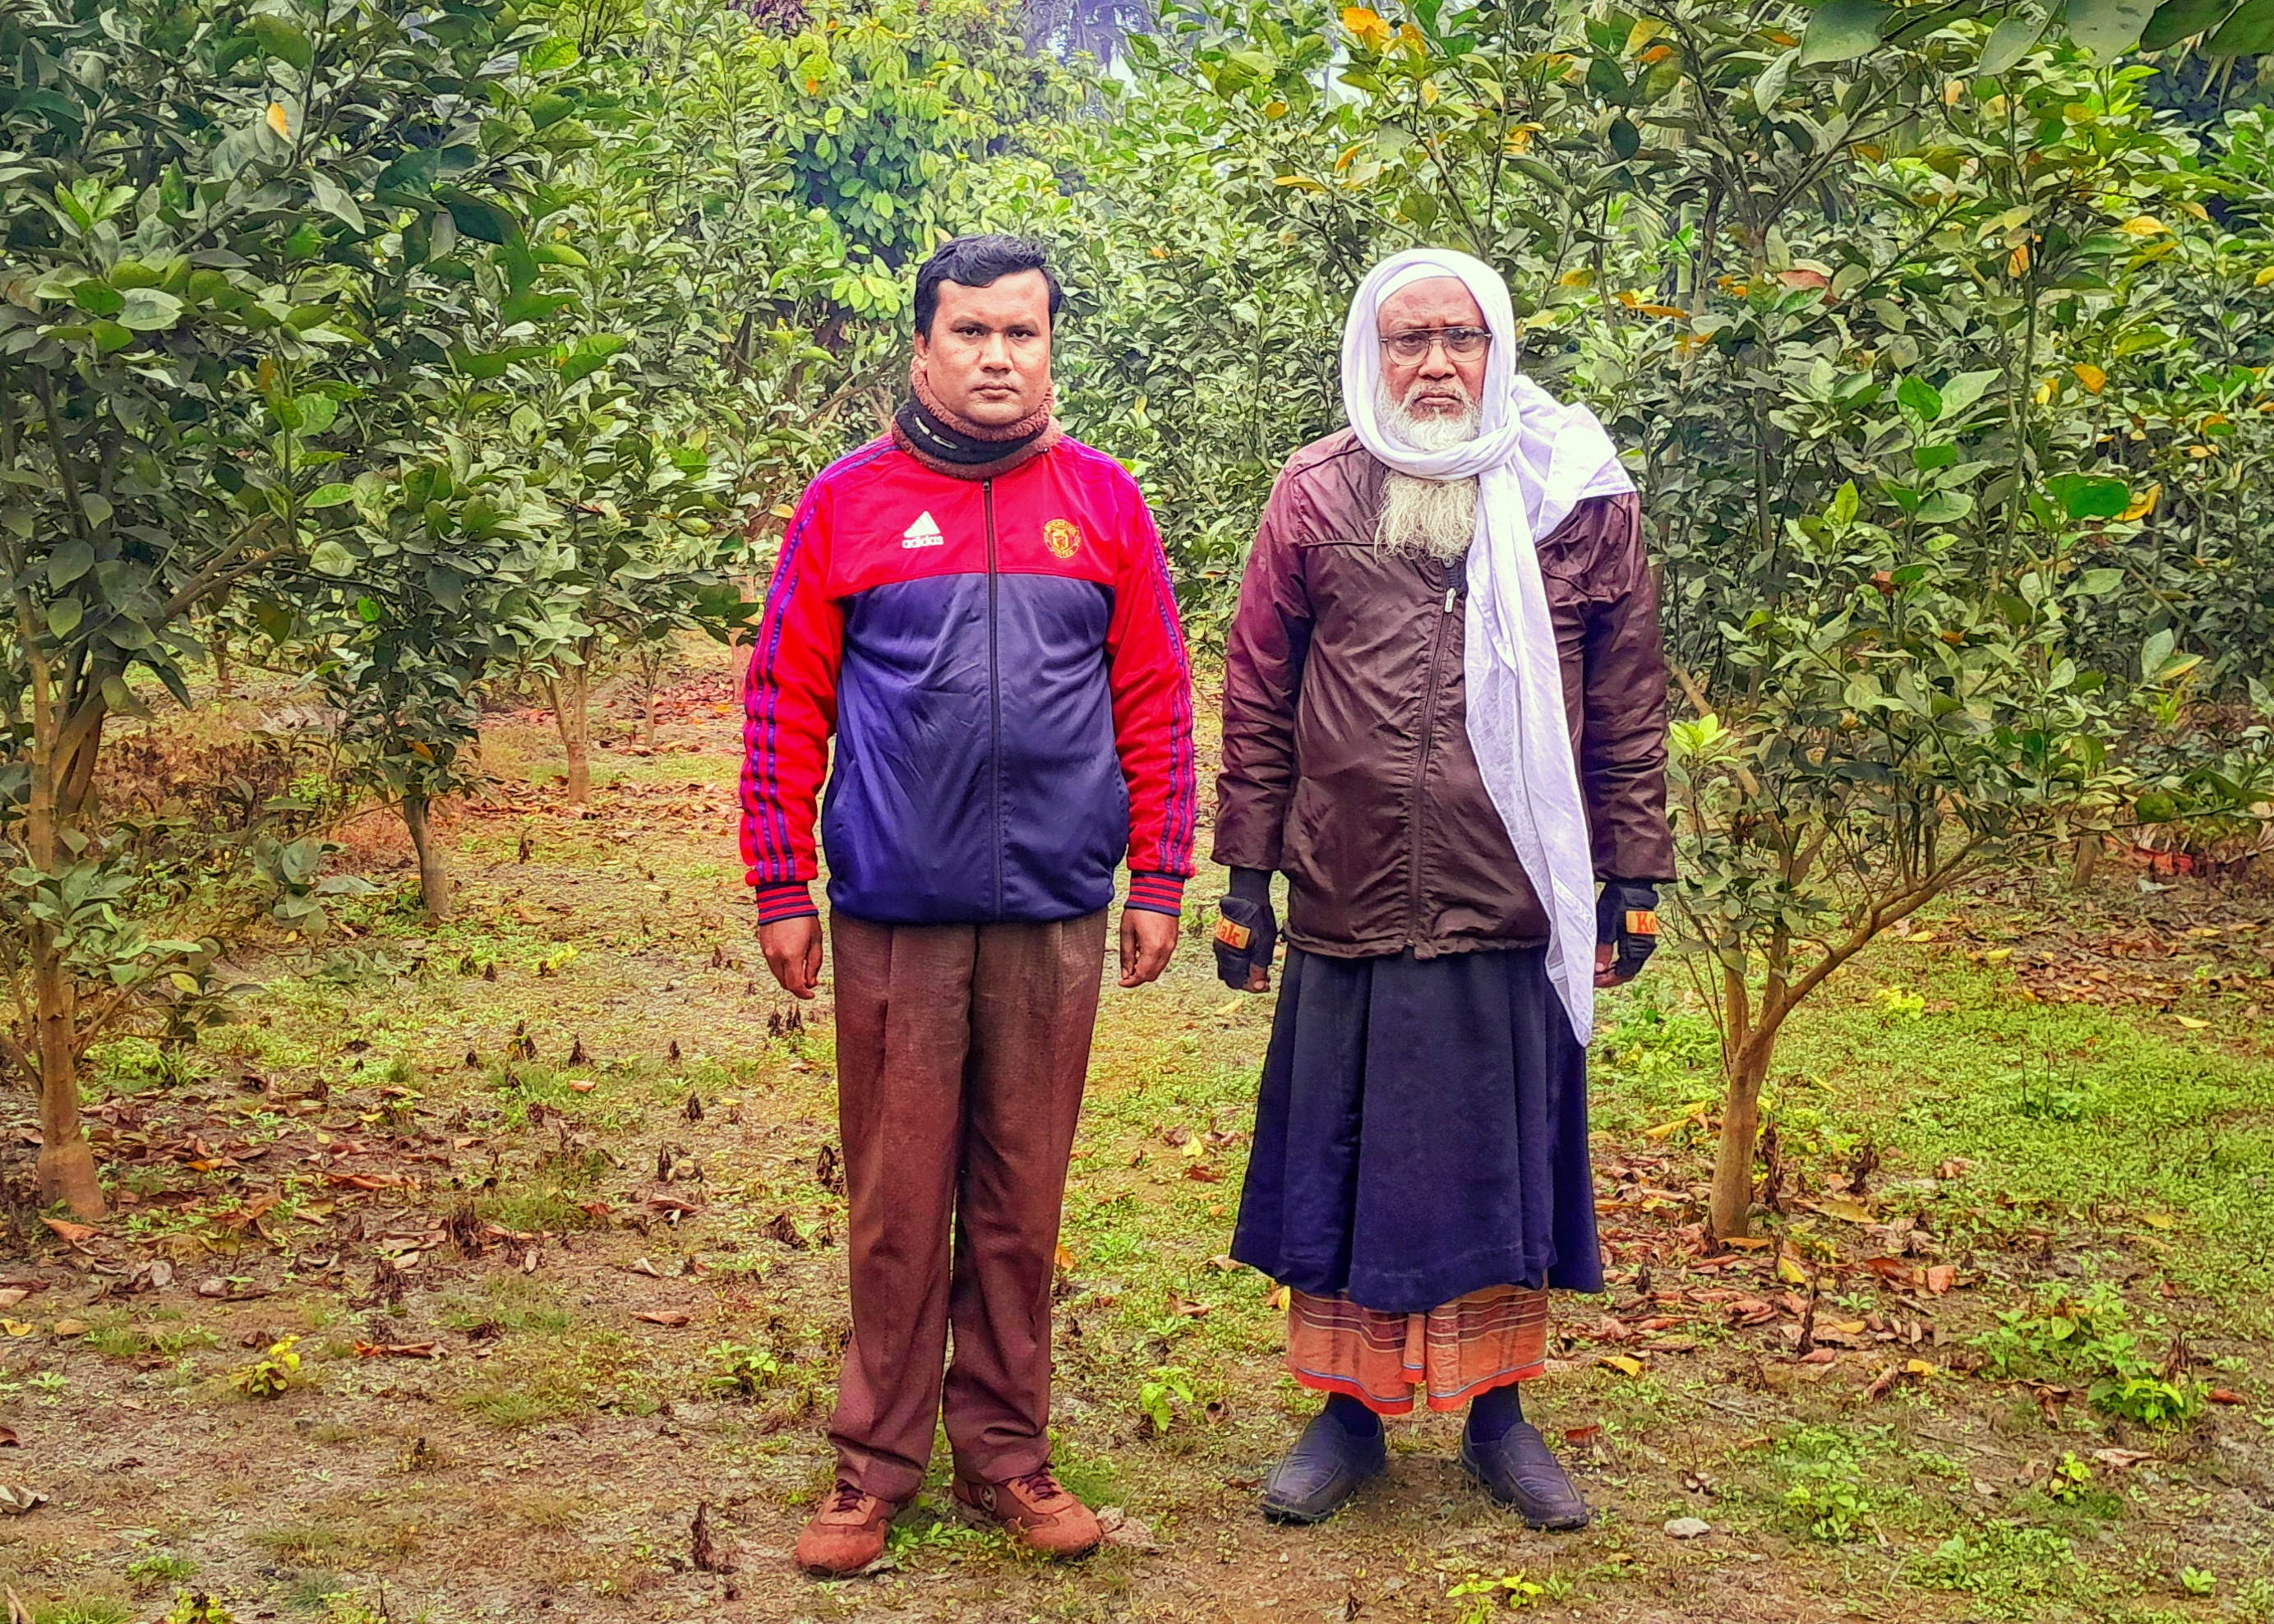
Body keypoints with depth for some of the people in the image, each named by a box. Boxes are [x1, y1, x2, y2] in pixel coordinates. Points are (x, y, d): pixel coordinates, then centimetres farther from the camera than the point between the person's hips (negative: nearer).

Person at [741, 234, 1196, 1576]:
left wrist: (1160, 878, 3)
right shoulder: (849, 503, 2)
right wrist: (781, 888, -1)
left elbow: (1155, 700, 6)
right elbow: (788, 703, 2)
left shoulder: (1104, 502, 6)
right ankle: (878, 1463, 21)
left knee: (1022, 1199, 10)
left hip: (1055, 912, 1)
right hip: (893, 912, -1)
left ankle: (1006, 1451, 24)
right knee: (898, 1200, 8)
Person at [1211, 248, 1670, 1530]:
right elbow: (1259, 695, 5)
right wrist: (1247, 873, 2)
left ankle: (1499, 1414, 27)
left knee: (1502, 1159, 11)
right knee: (1344, 1158, 9)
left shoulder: (1582, 496, 4)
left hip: (1515, 906, 0)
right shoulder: (1316, 496, 4)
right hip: (1349, 906, 0)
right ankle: (1349, 1412, 25)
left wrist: (1633, 877, 4)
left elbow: (1628, 701, 6)